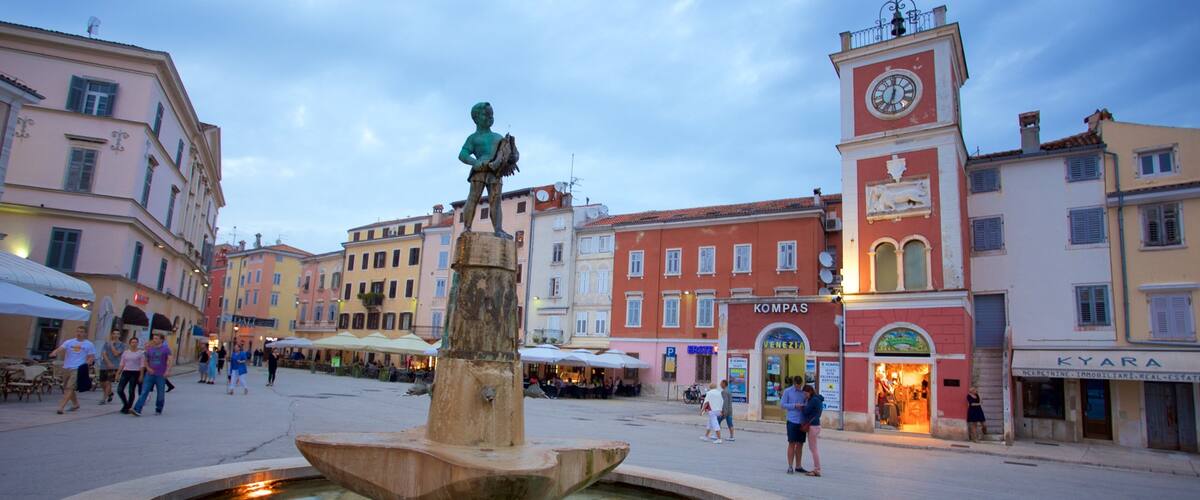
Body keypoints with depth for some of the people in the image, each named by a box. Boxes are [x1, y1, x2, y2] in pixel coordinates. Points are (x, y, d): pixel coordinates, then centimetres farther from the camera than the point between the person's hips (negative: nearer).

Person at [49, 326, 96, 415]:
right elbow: (60, 349, -6)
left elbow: (91, 358, 3)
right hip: (66, 368, 5)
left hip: (78, 369, -5)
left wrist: (85, 365, -12)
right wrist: (54, 353, -27)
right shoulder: (69, 342, 9)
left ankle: (61, 407, -16)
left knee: (69, 388, -14)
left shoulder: (89, 345, 2)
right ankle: (75, 404, 31)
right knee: (67, 388, 15)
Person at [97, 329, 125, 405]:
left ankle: (104, 399, -3)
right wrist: (109, 363, -15)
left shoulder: (121, 345, 0)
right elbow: (104, 354, -2)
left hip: (114, 367, -4)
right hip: (104, 366, 4)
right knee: (102, 383, 9)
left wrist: (111, 344, -7)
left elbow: (116, 353, -12)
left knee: (108, 382, -11)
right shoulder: (106, 343, 8)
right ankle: (110, 393, 34)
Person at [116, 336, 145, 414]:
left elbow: (142, 366, -2)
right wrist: (118, 373, 6)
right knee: (119, 390, -3)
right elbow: (121, 364, 13)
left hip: (135, 373, -4)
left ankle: (128, 407, 11)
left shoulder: (140, 353, -1)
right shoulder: (125, 352, 10)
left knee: (131, 391, -2)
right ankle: (125, 404, 20)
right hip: (125, 372, 4)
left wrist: (141, 376, -8)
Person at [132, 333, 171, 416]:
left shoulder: (166, 348, -2)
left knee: (160, 394, 5)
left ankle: (158, 410, 19)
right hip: (150, 374, 3)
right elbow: (146, 360, 18)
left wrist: (167, 371, -22)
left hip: (161, 375, -3)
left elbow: (169, 360, -11)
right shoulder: (149, 349, 9)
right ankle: (137, 410, -13)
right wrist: (148, 368, -1)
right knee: (144, 392, -7)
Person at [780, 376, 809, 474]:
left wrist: (807, 399, -7)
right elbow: (782, 405, -2)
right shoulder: (787, 391, 0)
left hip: (802, 421, 4)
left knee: (800, 444, 9)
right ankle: (790, 467, 2)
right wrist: (795, 405, -12)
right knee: (792, 444, -3)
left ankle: (798, 466, 19)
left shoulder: (803, 392, 10)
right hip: (792, 421, -4)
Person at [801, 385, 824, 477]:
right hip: (815, 425, 10)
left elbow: (806, 411, -14)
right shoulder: (817, 399, 14)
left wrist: (805, 403, 0)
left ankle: (817, 470, 2)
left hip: (813, 426, -10)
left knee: (813, 449, -3)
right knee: (812, 448, 16)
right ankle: (816, 469, 21)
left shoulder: (814, 400, -17)